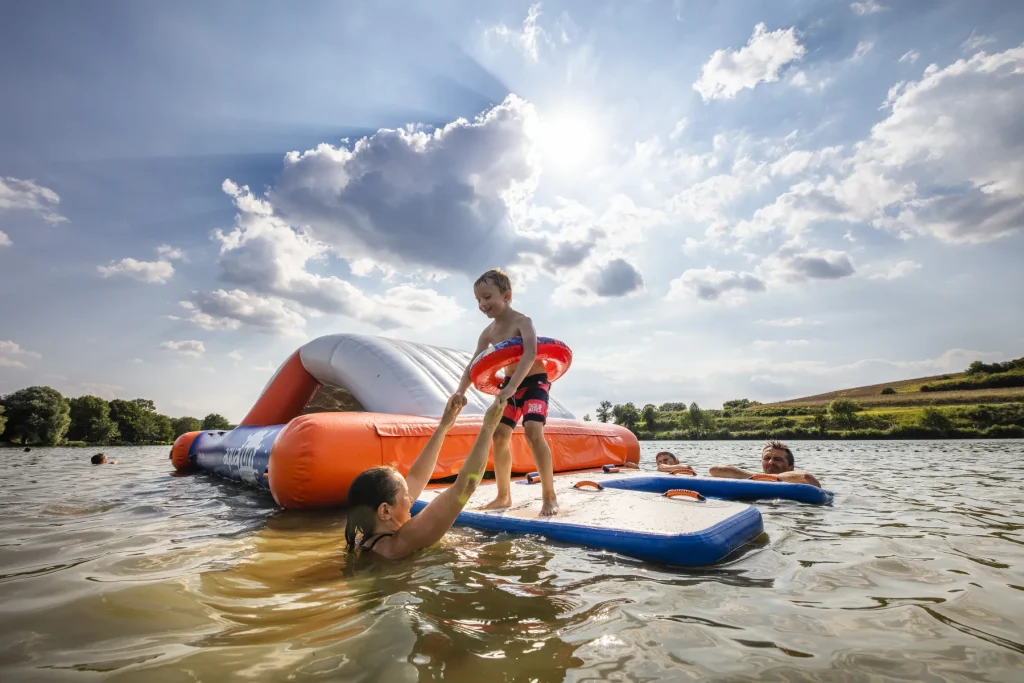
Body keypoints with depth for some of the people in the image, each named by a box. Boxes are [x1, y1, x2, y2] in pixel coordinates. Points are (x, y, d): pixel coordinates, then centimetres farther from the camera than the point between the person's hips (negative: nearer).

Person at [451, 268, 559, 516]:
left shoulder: (522, 321, -21)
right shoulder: (488, 333, -1)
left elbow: (530, 354, -38)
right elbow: (473, 365, -4)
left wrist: (512, 386, -48)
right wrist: (460, 391, -22)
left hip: (534, 382, -7)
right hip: (510, 384, 7)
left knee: (533, 432, -22)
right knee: (500, 435, 3)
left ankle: (549, 495, -8)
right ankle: (503, 496, 16)